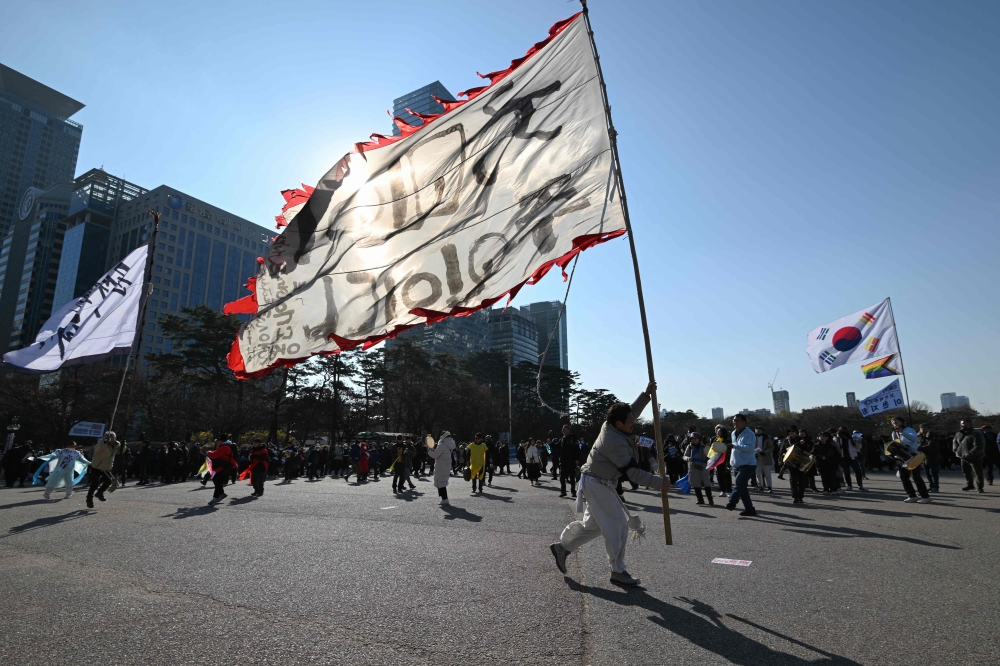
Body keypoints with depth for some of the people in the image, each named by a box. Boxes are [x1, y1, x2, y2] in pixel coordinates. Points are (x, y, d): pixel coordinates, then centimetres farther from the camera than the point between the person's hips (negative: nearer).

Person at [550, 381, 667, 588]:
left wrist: (646, 394, 8)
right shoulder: (616, 444, -27)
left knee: (593, 524, 19)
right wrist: (660, 483, -14)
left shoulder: (609, 425, -3)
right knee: (617, 525, -4)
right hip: (596, 485, -10)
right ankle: (618, 572, 9)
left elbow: (631, 412, 16)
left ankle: (562, 546, 31)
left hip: (598, 483, 10)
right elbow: (634, 473, -22)